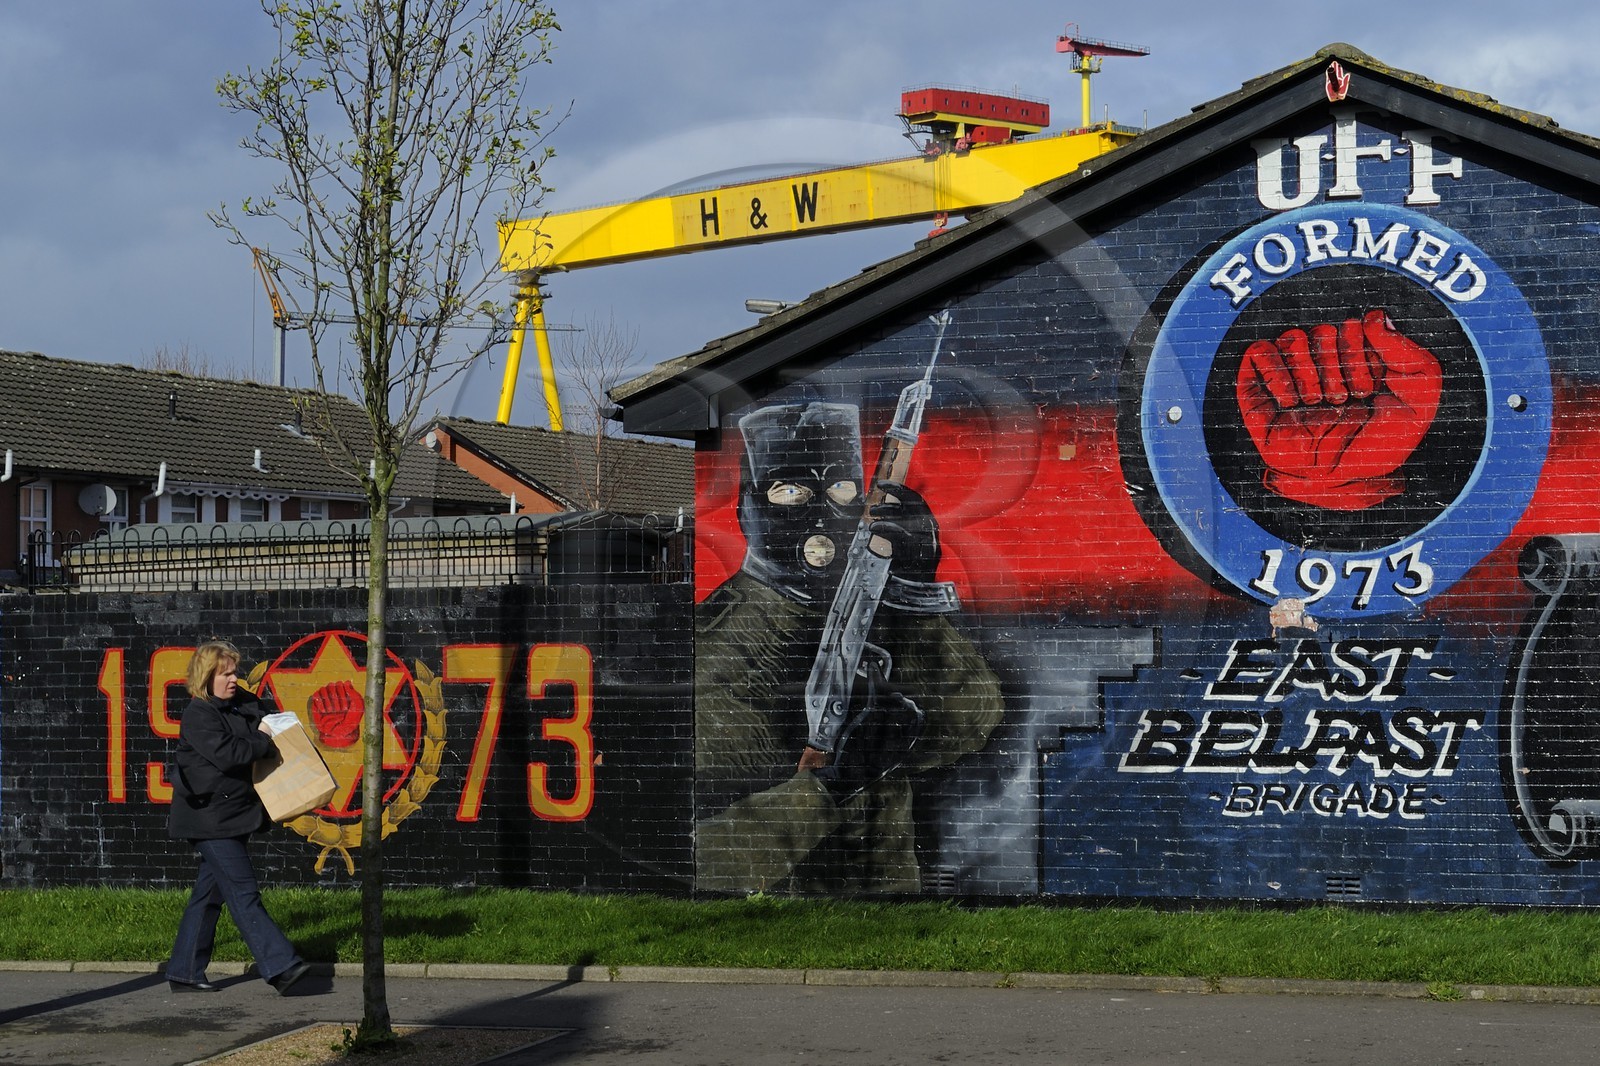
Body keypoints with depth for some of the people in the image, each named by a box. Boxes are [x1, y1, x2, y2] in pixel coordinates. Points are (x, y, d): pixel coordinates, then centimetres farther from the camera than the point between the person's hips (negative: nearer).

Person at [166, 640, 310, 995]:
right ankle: (280, 967, -15)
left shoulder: (244, 703, 10)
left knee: (209, 893, 12)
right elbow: (226, 753, -27)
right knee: (243, 893, -10)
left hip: (234, 816, 9)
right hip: (210, 817, -9)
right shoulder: (197, 716, -14)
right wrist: (264, 742, -14)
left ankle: (184, 972, 19)